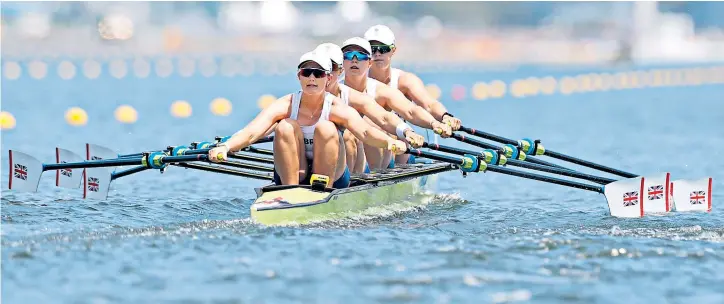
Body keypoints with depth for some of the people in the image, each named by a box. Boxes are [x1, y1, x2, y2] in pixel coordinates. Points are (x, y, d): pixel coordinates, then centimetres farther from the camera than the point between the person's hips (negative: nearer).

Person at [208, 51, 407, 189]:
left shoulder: (338, 109, -14)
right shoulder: (284, 106, -10)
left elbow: (364, 132, -34)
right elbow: (251, 132, -25)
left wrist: (390, 142, -57)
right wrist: (225, 147, -46)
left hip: (333, 177, -1)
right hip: (290, 174, 1)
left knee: (326, 129, -25)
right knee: (286, 127, -23)